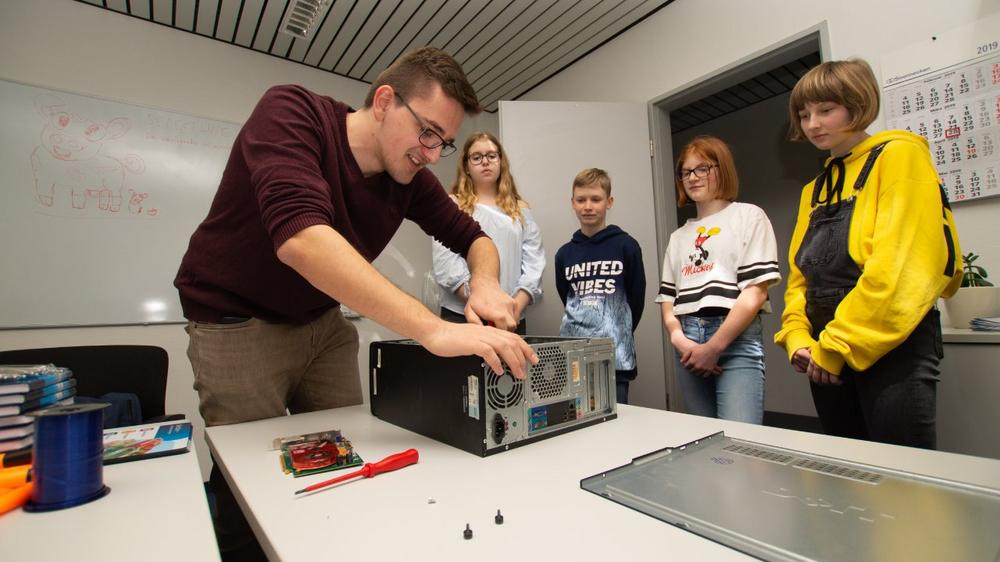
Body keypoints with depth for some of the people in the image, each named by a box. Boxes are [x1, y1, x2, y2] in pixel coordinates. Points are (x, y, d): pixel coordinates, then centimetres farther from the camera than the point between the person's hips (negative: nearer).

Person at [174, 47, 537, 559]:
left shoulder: (410, 176, -7)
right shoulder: (290, 112, -23)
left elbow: (472, 237, 1)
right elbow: (299, 235, -41)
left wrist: (484, 282, -24)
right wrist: (433, 329, -48)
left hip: (323, 322, 5)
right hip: (237, 323, -4)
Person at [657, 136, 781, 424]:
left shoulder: (748, 216, 5)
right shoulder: (678, 236, 18)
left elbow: (755, 292, -6)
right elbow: (667, 297, 13)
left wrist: (714, 347, -10)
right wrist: (678, 338, -6)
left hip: (736, 340, -4)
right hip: (688, 344, 5)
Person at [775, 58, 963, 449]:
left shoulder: (899, 155, -2)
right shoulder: (813, 190, 17)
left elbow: (899, 264, -15)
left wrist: (836, 344, -16)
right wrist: (797, 340, -1)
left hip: (891, 349, -6)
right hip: (827, 360, 6)